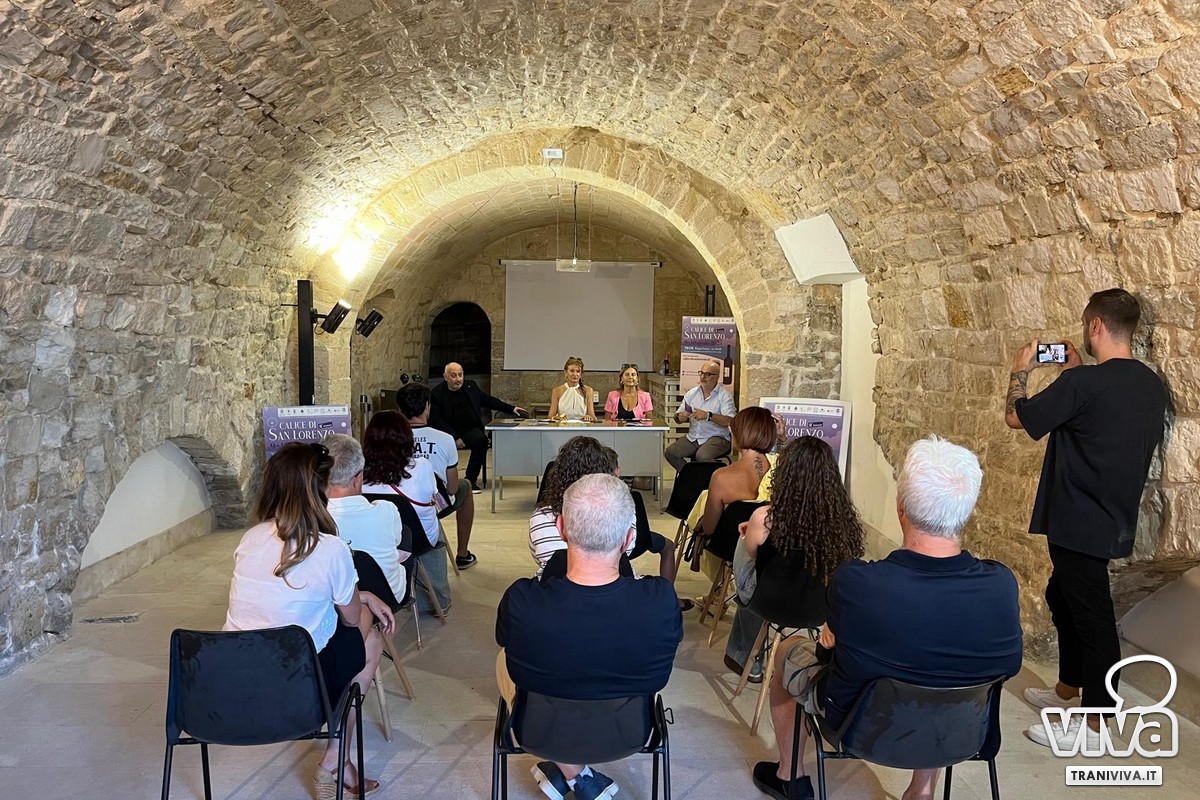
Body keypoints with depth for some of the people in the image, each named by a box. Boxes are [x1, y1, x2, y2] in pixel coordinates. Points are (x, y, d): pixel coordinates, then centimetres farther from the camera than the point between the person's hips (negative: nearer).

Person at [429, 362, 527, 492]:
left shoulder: (470, 386, 12)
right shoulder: (437, 393, -1)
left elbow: (489, 400, 23)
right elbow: (435, 420, -7)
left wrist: (511, 409, 17)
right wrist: (455, 437, -16)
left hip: (470, 429, 3)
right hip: (449, 431, -3)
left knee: (481, 439, -30)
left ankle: (471, 479, -18)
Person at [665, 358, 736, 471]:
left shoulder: (724, 396, -5)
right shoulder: (691, 393, 11)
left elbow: (730, 421, -18)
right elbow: (677, 416, 14)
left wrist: (708, 416, -29)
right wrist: (680, 417, -12)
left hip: (716, 438, -5)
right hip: (692, 438, 6)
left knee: (702, 456, -35)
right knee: (669, 452, -16)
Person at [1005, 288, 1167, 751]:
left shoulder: (1083, 383, -22)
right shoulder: (1150, 384, 4)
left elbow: (1016, 417, -11)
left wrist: (1020, 370, 5)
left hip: (1080, 522, -9)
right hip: (1114, 517, 9)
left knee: (1092, 616, 0)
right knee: (1063, 596, 24)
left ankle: (1091, 728, 13)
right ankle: (1068, 689, 39)